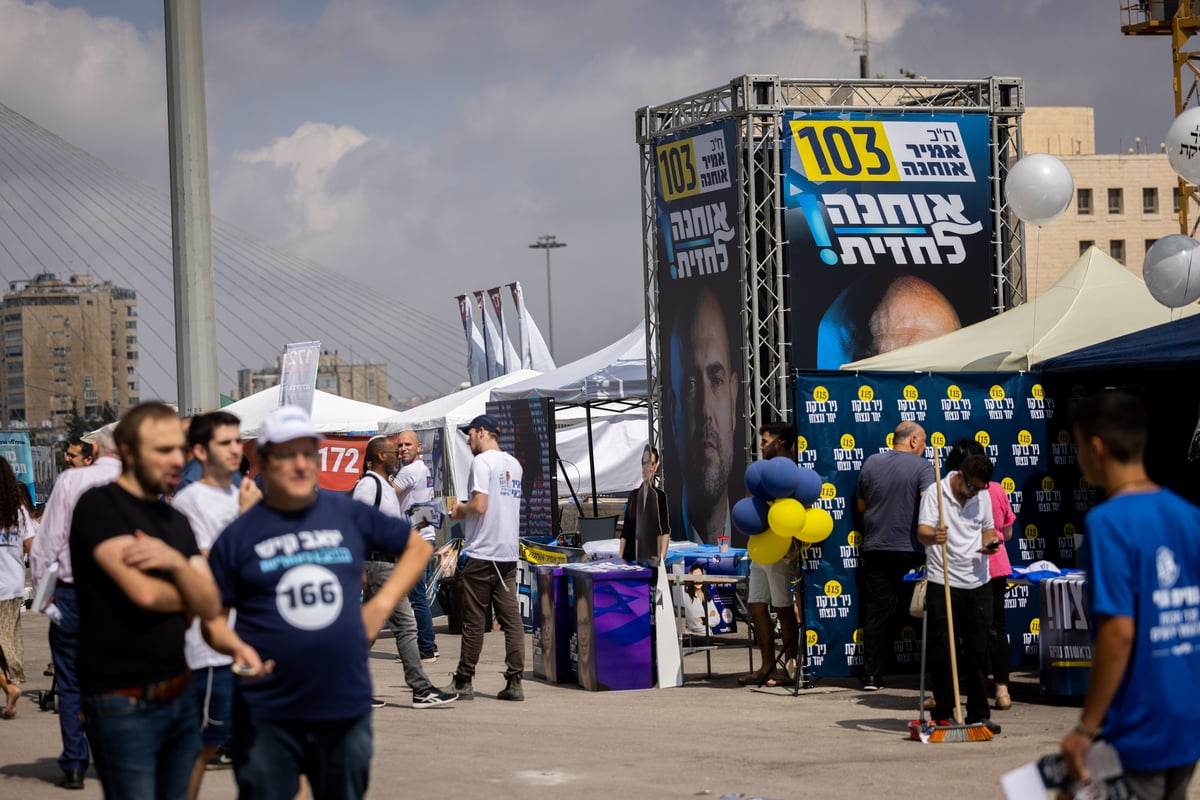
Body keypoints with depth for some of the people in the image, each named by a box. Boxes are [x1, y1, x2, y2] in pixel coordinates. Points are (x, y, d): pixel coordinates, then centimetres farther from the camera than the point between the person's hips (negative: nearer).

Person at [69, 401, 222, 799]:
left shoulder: (176, 521, 14)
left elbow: (210, 605, 4)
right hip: (123, 704, -7)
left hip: (177, 698, 7)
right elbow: (144, 591, -20)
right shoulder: (99, 506, -9)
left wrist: (177, 562, -16)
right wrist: (186, 595, 1)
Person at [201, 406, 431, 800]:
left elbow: (417, 547, 18)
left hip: (346, 707, 2)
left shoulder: (349, 515, 5)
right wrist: (237, 647, -18)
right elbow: (213, 618, 3)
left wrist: (382, 603, 6)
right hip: (268, 717, -2)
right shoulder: (239, 535, 0)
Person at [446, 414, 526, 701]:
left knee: (473, 621, 1)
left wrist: (460, 510, 0)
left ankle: (464, 682, 8)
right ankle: (514, 682, -1)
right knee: (511, 619, 3)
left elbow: (480, 506, -19)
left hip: (481, 554, -7)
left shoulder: (482, 462, -10)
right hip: (509, 554, 7)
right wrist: (466, 509, 20)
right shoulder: (514, 465, 14)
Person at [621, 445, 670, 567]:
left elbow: (666, 531, -9)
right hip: (631, 557, 4)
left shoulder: (660, 496, 0)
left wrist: (662, 556, -22)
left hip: (651, 560, -4)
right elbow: (625, 532, 13)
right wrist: (620, 559, 8)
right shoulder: (633, 495, 12)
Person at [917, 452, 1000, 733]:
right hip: (943, 583, -4)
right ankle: (943, 714, 5)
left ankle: (978, 713, 12)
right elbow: (922, 532, -17)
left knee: (978, 651, 6)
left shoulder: (983, 496, 9)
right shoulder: (935, 493, -7)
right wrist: (933, 537, -41)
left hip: (977, 582, 5)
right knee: (943, 652, -3)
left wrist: (989, 542, 0)